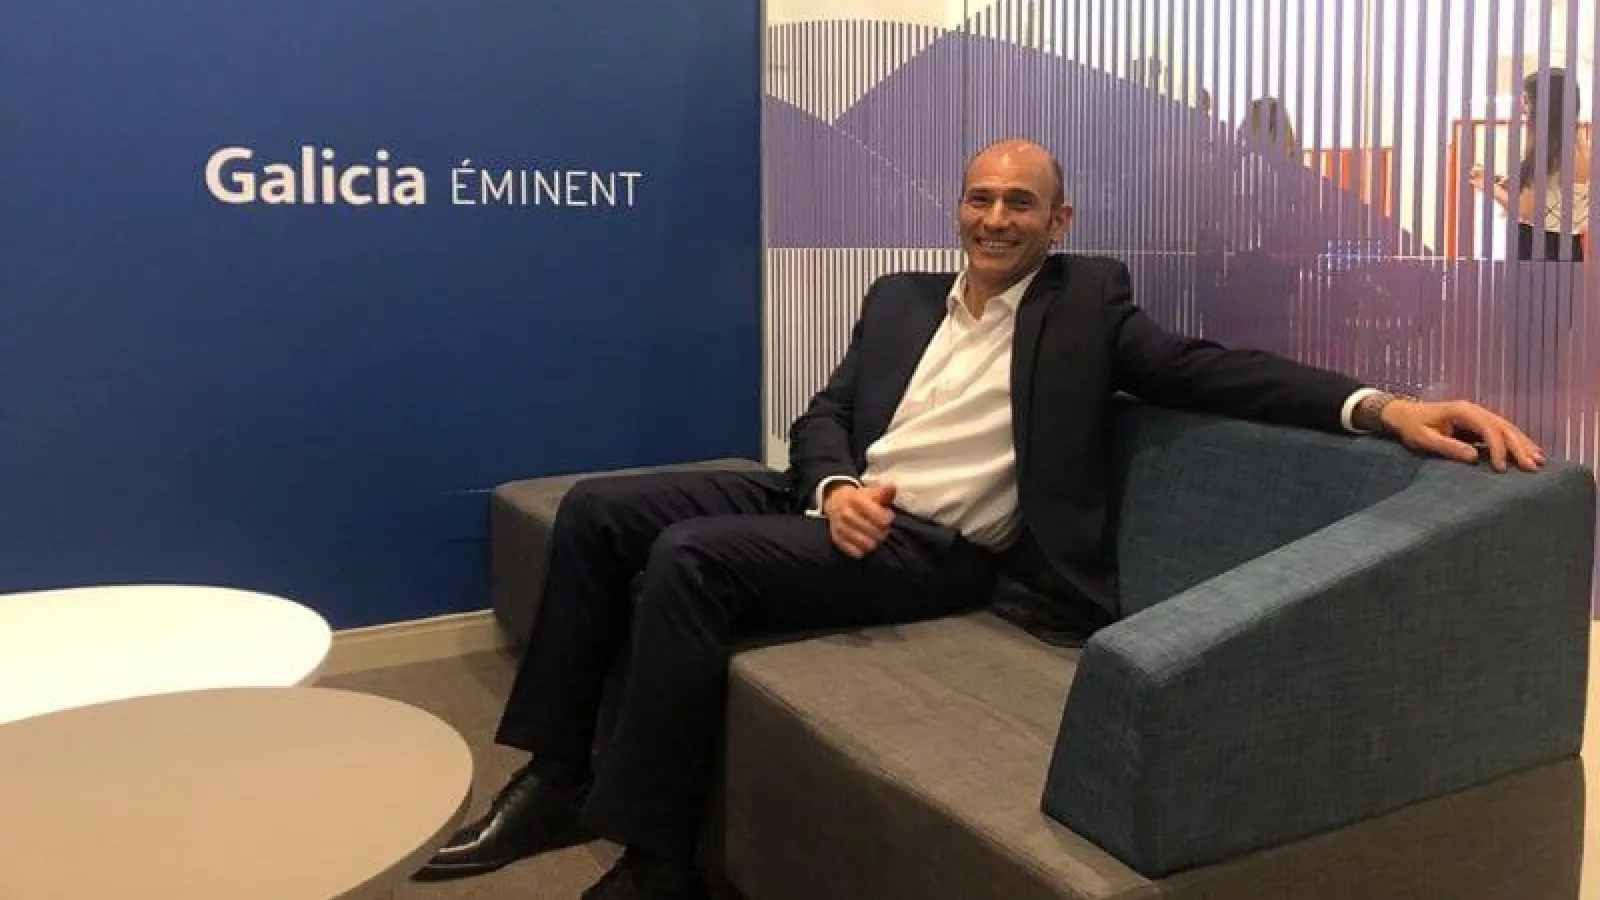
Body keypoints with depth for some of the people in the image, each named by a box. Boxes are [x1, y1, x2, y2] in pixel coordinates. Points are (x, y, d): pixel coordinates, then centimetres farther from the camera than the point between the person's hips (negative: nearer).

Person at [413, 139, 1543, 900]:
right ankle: (557, 775, 4)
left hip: (939, 549, -7)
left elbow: (1206, 366, -8)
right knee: (599, 509, -4)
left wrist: (1376, 403, -25)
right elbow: (825, 414, 15)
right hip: (839, 506, 7)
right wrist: (834, 487, -10)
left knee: (688, 557, -27)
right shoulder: (901, 297, 20)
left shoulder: (1087, 302, 5)